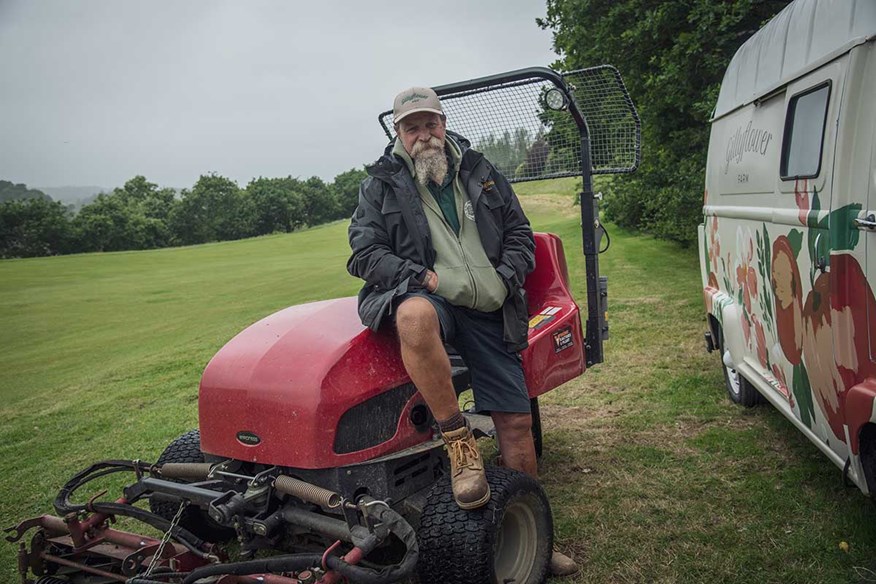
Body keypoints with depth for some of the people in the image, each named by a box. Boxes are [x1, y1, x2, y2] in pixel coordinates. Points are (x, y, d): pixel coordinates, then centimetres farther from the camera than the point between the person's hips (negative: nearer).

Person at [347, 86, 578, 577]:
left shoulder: (480, 172, 17)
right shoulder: (381, 185, 8)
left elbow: (520, 233, 18)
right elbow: (365, 253, -1)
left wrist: (504, 279, -1)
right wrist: (425, 278, -14)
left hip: (487, 311, 3)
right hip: (424, 295, -3)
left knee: (516, 421, 0)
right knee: (416, 315, -43)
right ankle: (458, 441, -26)